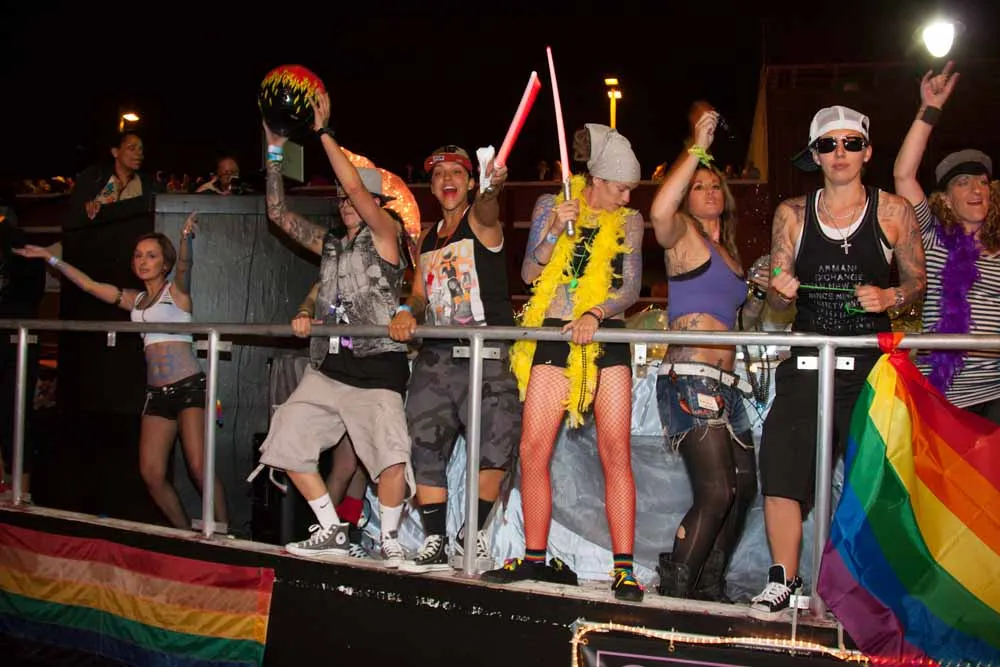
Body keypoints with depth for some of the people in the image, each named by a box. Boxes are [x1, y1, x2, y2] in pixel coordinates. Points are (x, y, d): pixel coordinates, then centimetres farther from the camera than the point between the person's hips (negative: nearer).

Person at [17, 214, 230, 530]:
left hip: (189, 386, -6)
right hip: (157, 392, 6)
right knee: (151, 473, -3)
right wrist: (49, 257, 24)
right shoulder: (134, 300, 19)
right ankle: (186, 534, 11)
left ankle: (222, 534, -10)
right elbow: (88, 284, 24)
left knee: (199, 467, -17)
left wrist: (186, 238, -38)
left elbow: (184, 267, -18)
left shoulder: (176, 290, 2)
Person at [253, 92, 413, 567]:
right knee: (287, 444, 6)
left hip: (376, 366, -7)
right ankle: (332, 532, 19)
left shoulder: (385, 233, 0)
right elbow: (278, 214, 17)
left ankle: (389, 538, 1)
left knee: (391, 456, -23)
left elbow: (357, 188, -15)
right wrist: (274, 152, 12)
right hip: (327, 367, 7)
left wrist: (323, 132, -13)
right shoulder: (330, 243, 18)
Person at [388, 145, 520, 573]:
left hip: (485, 355, -5)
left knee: (497, 446, -14)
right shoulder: (427, 238, 19)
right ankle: (435, 544, 13)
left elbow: (486, 210, -24)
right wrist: (407, 312, -2)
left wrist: (493, 186, -48)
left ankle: (473, 535, 7)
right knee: (425, 448, 1)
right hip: (436, 356, 6)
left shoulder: (481, 220, 1)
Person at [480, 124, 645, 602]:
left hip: (606, 336, 0)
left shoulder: (629, 221, 10)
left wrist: (596, 314, -17)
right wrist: (555, 230, -13)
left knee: (615, 450, -9)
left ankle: (624, 568, -4)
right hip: (555, 335, 1)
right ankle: (535, 558, 12)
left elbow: (631, 286, 1)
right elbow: (529, 274, 3)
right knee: (533, 449, -2)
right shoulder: (551, 205, 8)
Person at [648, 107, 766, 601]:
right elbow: (660, 212, -26)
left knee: (744, 487, 11)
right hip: (690, 378, -9)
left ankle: (709, 588, 24)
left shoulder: (729, 251, 23)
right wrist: (696, 149, -21)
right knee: (716, 493, -14)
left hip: (724, 383, 9)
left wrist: (759, 292, 11)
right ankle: (674, 592, 0)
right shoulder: (683, 233, 0)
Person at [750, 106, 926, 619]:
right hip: (806, 362, 2)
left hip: (872, 364, -1)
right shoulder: (792, 214, 9)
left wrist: (890, 298, -11)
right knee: (781, 469, -5)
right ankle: (782, 582, 10)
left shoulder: (894, 212, 4)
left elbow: (917, 284, 10)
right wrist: (781, 291, -11)